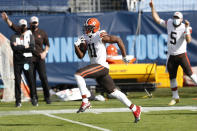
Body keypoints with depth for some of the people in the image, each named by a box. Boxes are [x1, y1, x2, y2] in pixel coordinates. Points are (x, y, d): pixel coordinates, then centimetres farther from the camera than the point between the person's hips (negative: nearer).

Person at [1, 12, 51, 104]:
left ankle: (47, 97, 3)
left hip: (40, 59, -1)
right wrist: (7, 19, -16)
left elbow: (47, 44, 15)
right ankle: (34, 97, 11)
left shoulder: (42, 33, 6)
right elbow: (13, 26, -1)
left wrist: (45, 52, -3)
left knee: (43, 78, -4)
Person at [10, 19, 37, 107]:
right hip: (17, 61, 0)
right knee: (17, 81, 0)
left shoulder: (30, 35, 9)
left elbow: (32, 47, -8)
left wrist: (19, 47, -10)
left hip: (27, 60, 0)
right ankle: (18, 101, 4)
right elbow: (14, 47, -11)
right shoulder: (14, 36, 8)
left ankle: (33, 98, 6)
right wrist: (25, 47, -10)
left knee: (31, 80, -5)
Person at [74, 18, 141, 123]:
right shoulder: (85, 38, 12)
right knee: (113, 92, 12)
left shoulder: (100, 36, -12)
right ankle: (134, 109, 21)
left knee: (78, 74, -22)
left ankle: (85, 101, -18)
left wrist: (124, 57, -3)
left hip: (101, 66, -9)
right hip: (95, 66, 9)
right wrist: (76, 46, -7)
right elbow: (80, 56, 12)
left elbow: (118, 40, -8)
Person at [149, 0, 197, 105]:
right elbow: (157, 20, 9)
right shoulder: (169, 23, 3)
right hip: (171, 56, 5)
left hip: (181, 55, -5)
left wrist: (187, 28, -37)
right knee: (172, 77, 9)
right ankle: (175, 97, 21)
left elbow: (188, 40, -28)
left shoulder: (185, 28, -13)